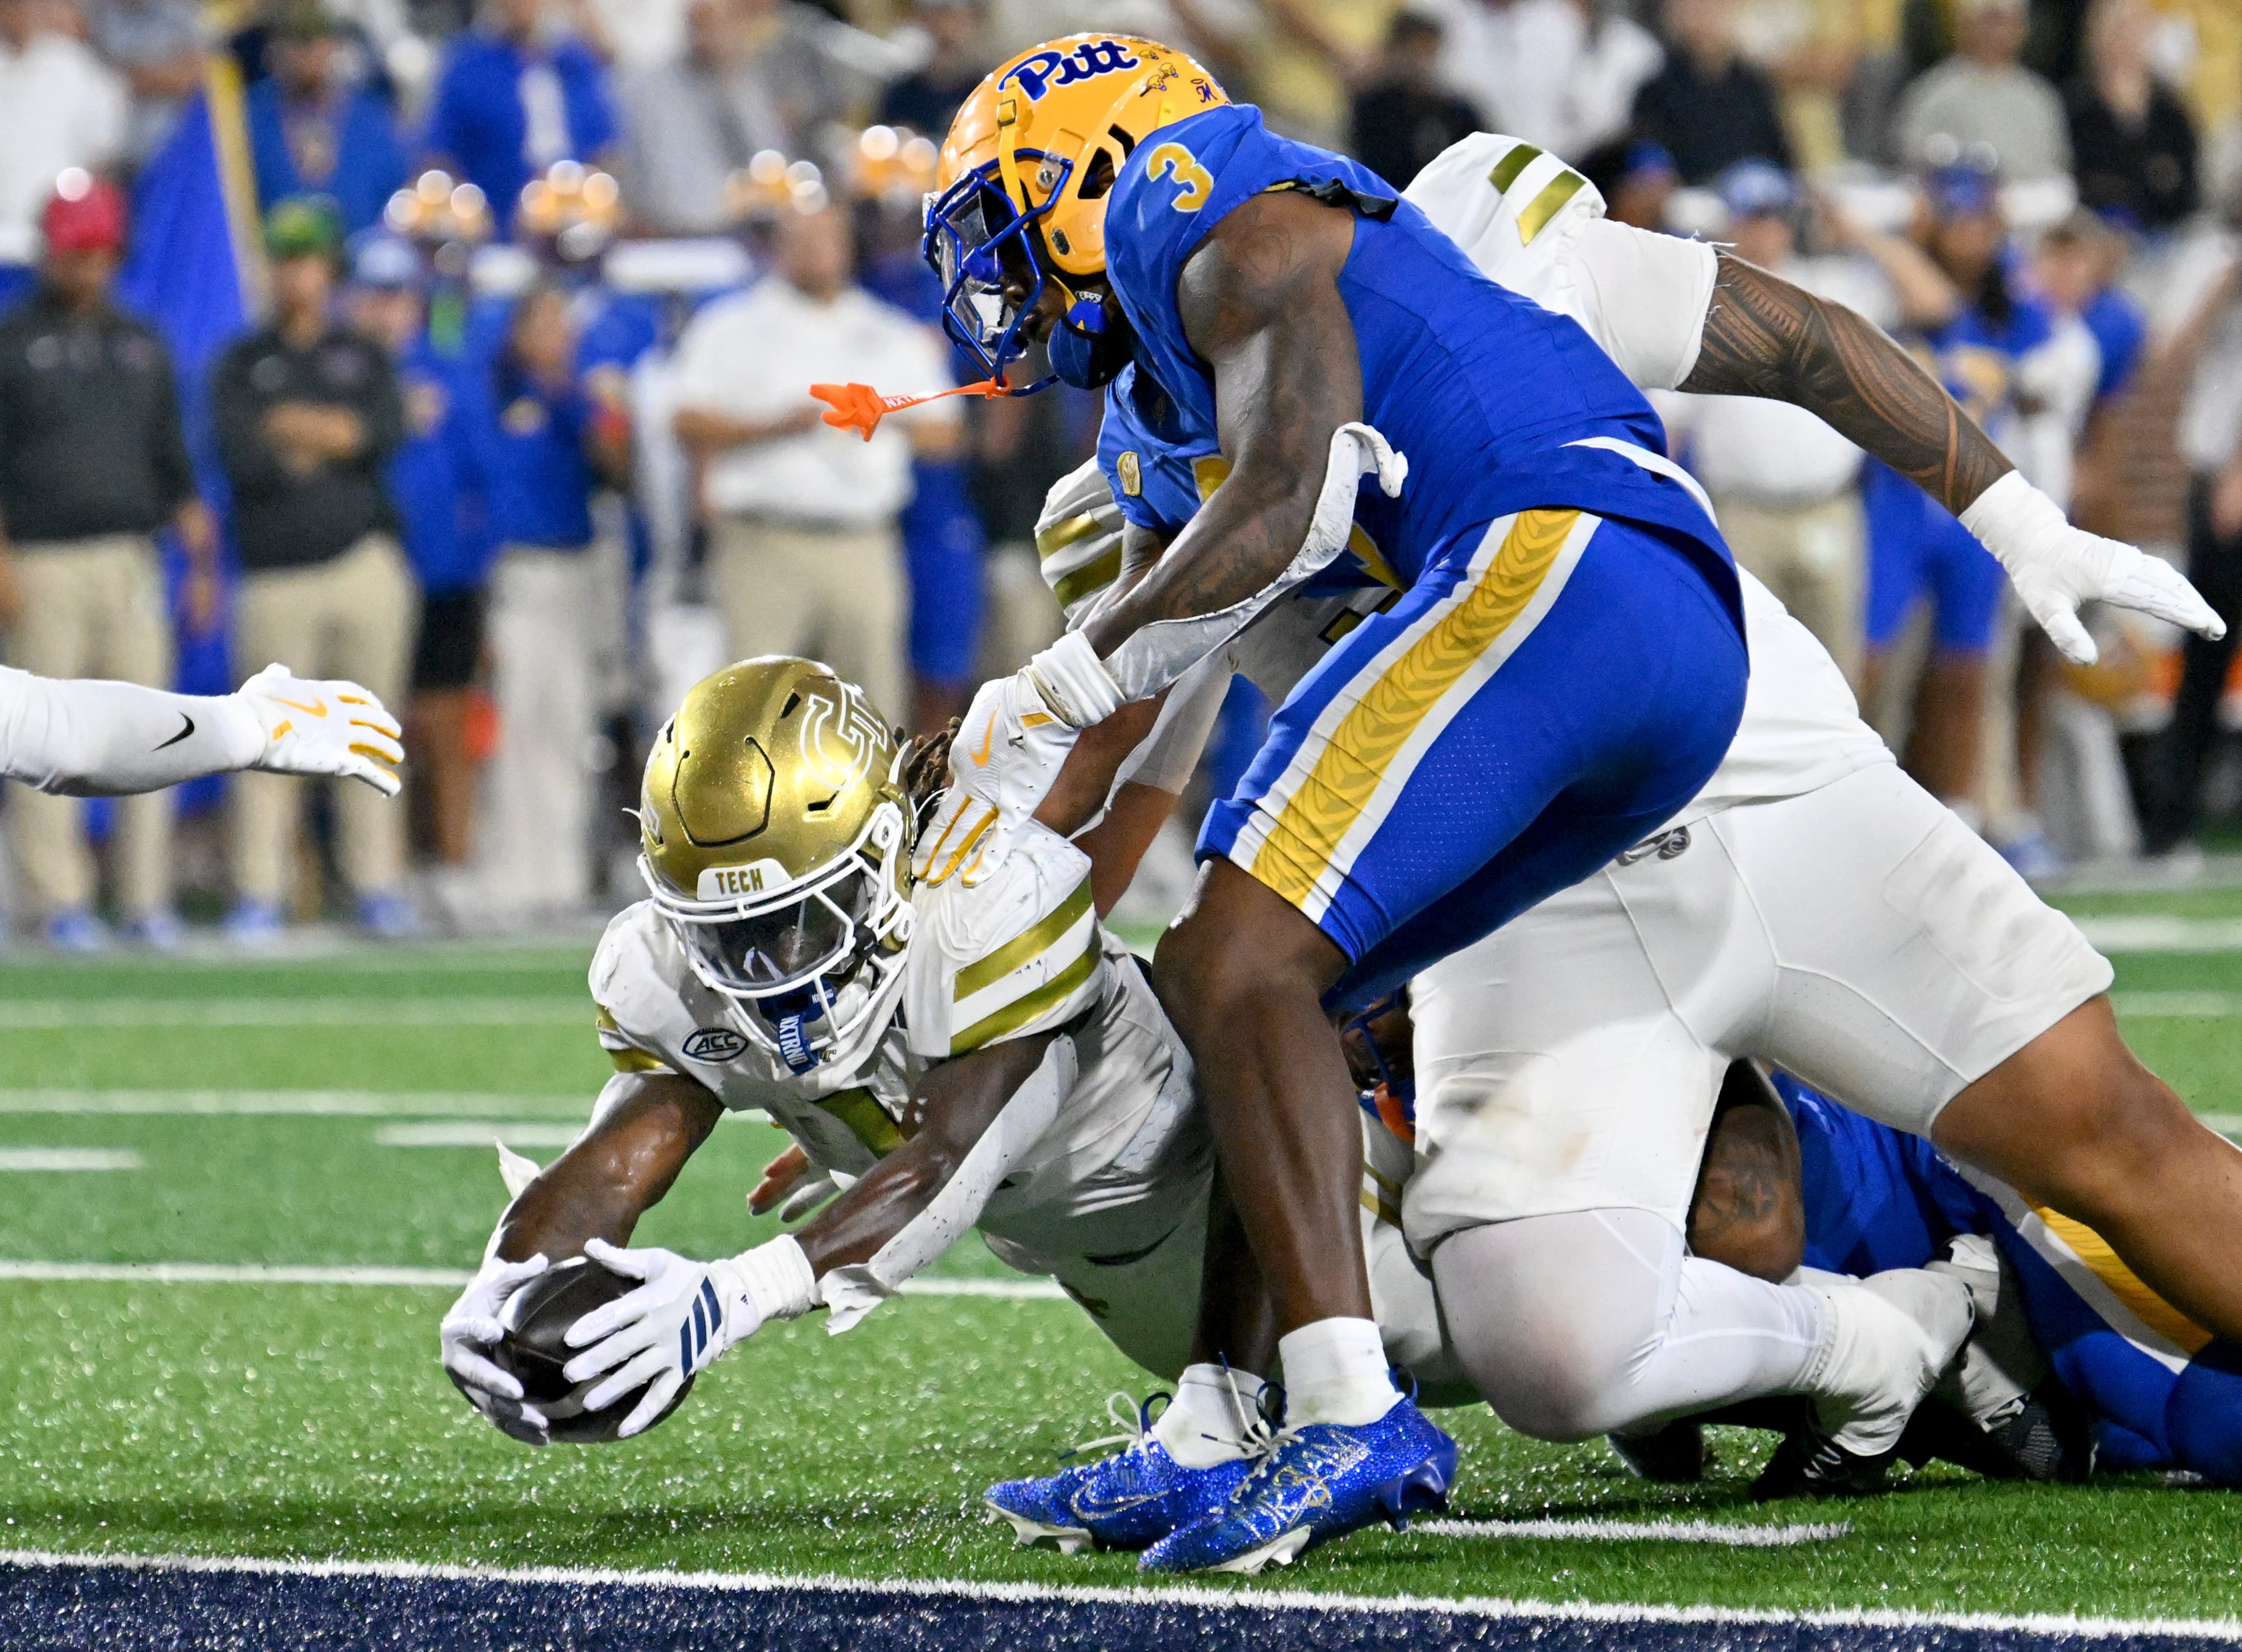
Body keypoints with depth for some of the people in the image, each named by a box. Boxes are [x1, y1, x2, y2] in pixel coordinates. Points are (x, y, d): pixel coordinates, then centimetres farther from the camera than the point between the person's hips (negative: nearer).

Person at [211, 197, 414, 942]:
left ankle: (377, 884, 6)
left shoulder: (364, 357, 15)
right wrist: (331, 439, -4)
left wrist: (291, 432, -7)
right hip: (278, 573, -2)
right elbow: (241, 456, -6)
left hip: (365, 563, 2)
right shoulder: (241, 365, 10)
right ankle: (260, 893, -4)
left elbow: (385, 435, -3)